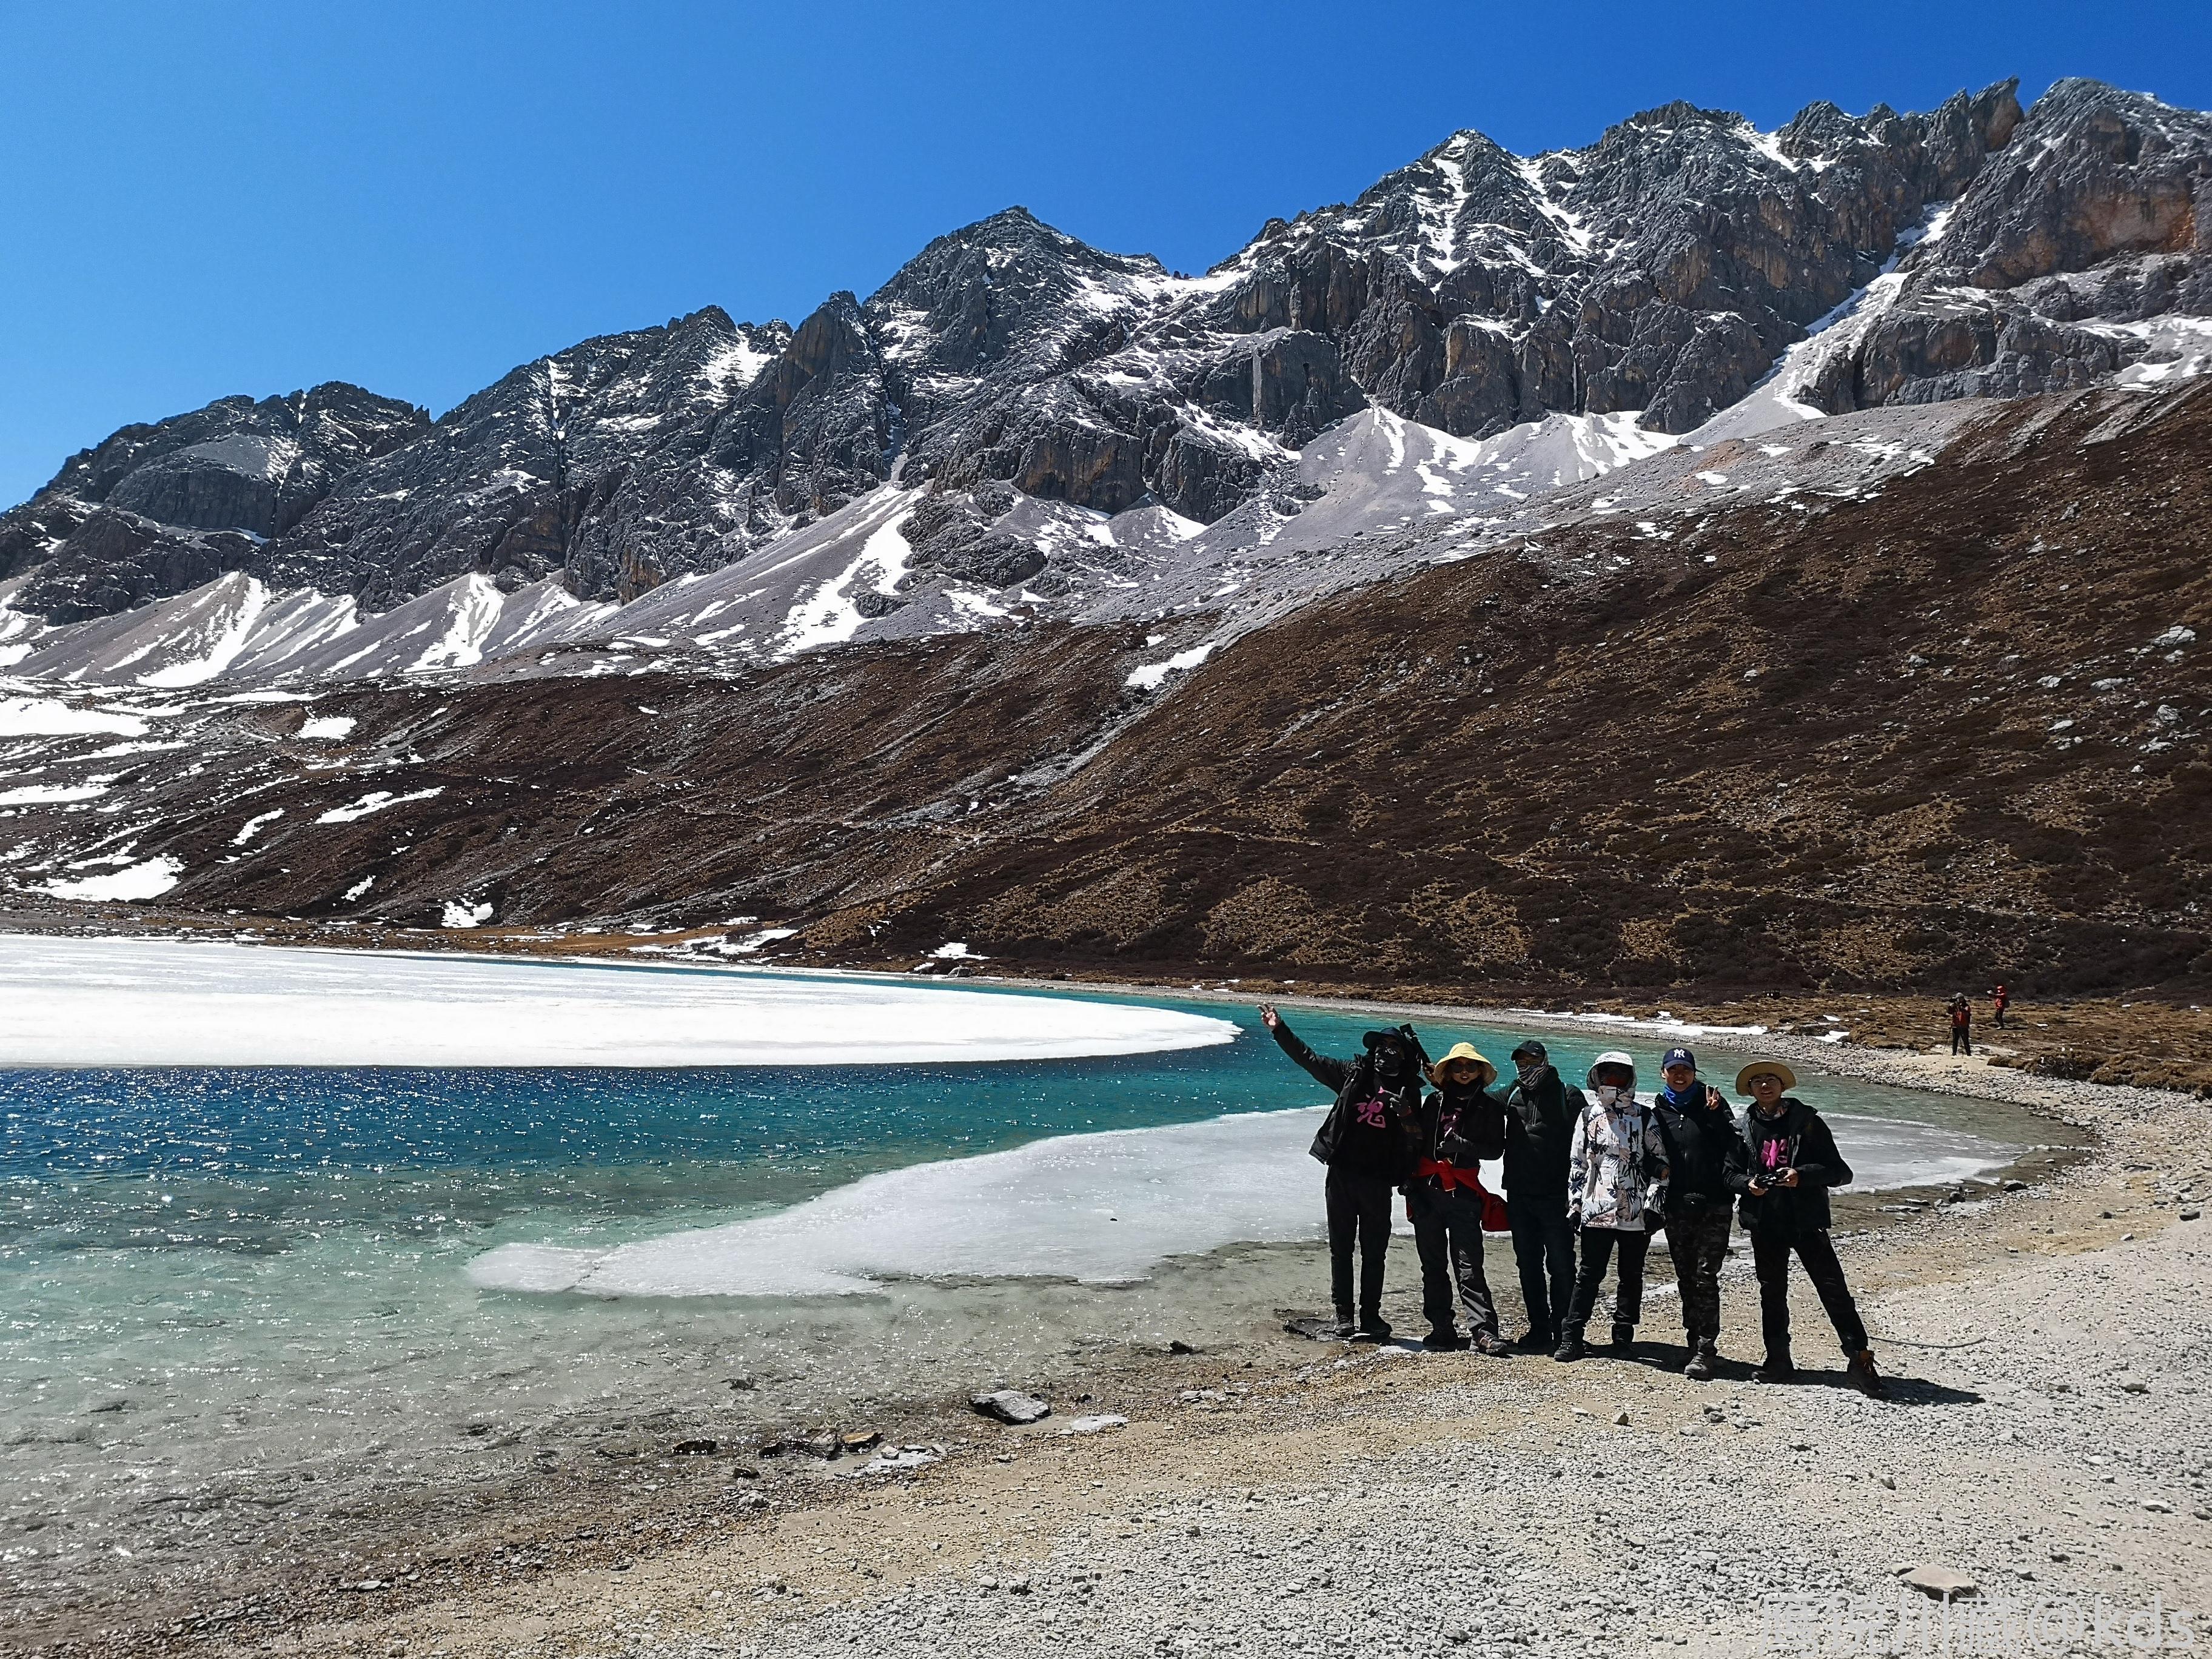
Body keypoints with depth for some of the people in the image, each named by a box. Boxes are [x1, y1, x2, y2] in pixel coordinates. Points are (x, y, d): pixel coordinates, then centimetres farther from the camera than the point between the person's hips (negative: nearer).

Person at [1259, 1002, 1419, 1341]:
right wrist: (1279, 1029, 1)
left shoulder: (1408, 1090, 5)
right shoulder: (1354, 1073, 5)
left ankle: (1370, 1316, 17)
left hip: (1378, 1181, 0)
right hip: (1342, 1175, 1)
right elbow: (1308, 1058, 7)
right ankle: (1344, 1315, 16)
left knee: (1374, 1252, 6)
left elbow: (1417, 1136, 2)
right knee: (1341, 1249, 7)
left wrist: (1406, 1114, -18)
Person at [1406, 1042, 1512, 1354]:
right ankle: (1441, 1327, 13)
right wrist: (1408, 1180, 12)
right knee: (1433, 1264, 6)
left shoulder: (1489, 1107, 6)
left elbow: (1495, 1149, -1)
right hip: (1427, 1190, 3)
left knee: (1468, 1265, -10)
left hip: (1463, 1193, -3)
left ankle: (1483, 1329, -9)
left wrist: (1463, 1145, -16)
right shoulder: (1435, 1102, 13)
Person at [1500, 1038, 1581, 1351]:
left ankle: (1563, 1331, 8)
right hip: (1519, 1195, 5)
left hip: (1555, 1196, -5)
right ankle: (1539, 1327, 20)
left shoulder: (1567, 1096, -4)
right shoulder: (1512, 1095, 11)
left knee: (1560, 1264, 0)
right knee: (1528, 1264, 11)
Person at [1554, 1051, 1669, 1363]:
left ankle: (1623, 1337, 19)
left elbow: (1660, 1161, 3)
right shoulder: (1588, 1116, 9)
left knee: (1631, 1275, 8)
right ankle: (1571, 1337, 0)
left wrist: (1653, 1203, -4)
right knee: (1589, 1274, -1)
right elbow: (1577, 1163, 12)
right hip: (1596, 1211, 0)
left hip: (1636, 1213, 0)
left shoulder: (1644, 1117, 5)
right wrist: (1575, 1203, 7)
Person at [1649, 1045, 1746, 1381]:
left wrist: (1730, 1177, -20)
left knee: (1706, 1277, -7)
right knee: (1686, 1279, 10)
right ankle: (1694, 1343, 20)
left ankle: (1706, 1349, -4)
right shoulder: (1658, 1111, 10)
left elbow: (1735, 1143, -7)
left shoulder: (1713, 1103, 1)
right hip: (1677, 1206, 4)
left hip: (1714, 1205, -4)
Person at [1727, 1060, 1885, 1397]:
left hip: (1806, 1220, -3)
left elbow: (1840, 1172, -5)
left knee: (1833, 1290, -5)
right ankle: (1778, 1361, 23)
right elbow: (1730, 1173, 9)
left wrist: (1803, 1175, -21)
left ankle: (1860, 1360, 3)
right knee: (1771, 1293, 12)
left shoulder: (1806, 1121, -4)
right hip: (1764, 1222, 3)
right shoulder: (1745, 1127, 5)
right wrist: (1748, 1183, -12)